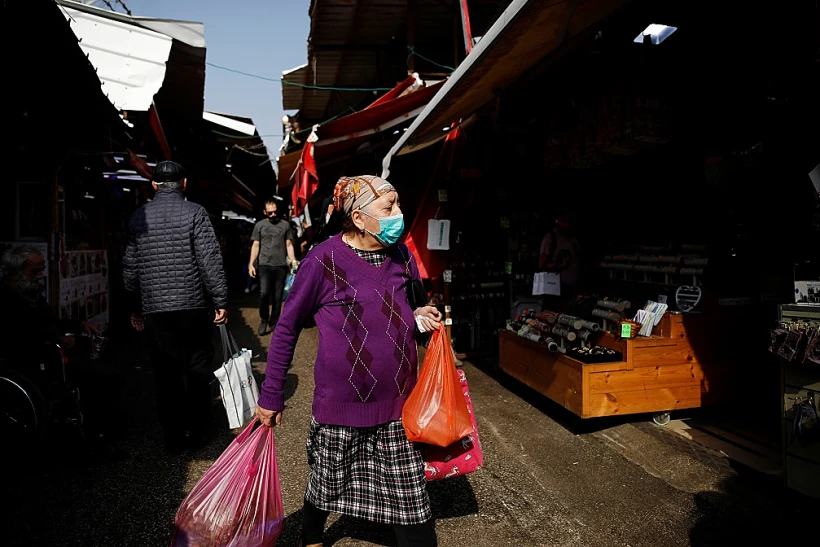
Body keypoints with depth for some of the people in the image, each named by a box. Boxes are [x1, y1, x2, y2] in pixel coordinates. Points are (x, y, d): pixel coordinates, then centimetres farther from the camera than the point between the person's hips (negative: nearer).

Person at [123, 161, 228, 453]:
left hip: (155, 309, 3)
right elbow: (210, 262, -11)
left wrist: (135, 306, 21)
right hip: (193, 307, -3)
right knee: (198, 371, 10)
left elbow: (130, 267, 11)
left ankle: (173, 436, 17)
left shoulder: (139, 217, 7)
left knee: (166, 374, 10)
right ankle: (197, 432, 18)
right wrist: (220, 302, -6)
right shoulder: (194, 212, -5)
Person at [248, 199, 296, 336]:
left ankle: (273, 323, 18)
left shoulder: (285, 224, 8)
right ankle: (264, 319, 10)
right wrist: (251, 264, 1)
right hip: (265, 265, -1)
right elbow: (255, 245, 8)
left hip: (281, 265, 1)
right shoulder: (259, 225, 8)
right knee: (264, 293, -13)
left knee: (278, 297, 4)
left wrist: (293, 260, -4)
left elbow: (289, 244, 9)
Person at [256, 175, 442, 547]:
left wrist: (417, 319, -4)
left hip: (398, 403, 3)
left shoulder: (401, 255, 0)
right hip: (340, 404, -3)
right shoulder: (323, 259, -14)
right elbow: (288, 327, -5)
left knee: (412, 500, 7)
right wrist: (271, 395, -3)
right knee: (326, 487, 21)